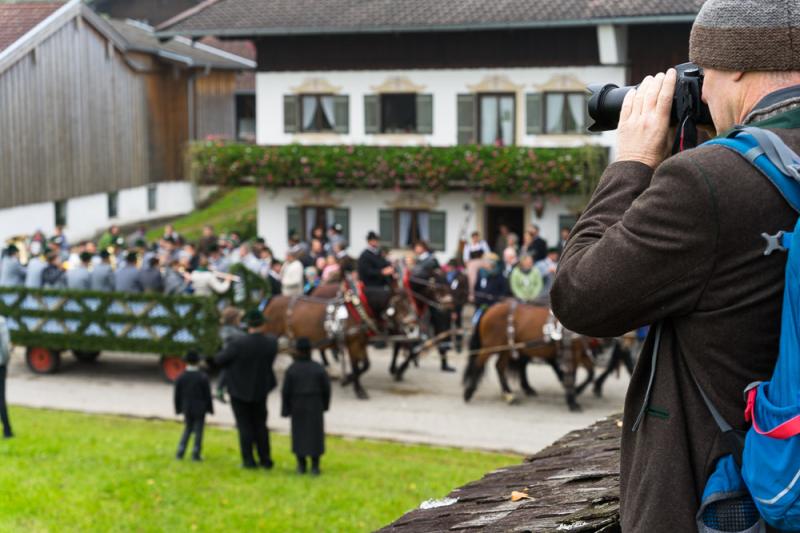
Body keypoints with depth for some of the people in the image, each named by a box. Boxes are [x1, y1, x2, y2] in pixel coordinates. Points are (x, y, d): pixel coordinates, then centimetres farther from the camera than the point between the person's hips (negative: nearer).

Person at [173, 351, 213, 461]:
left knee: (187, 429, 17)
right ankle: (196, 454, 4)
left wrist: (178, 409, 12)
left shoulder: (180, 377, -3)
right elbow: (207, 394, -7)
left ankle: (180, 452, 10)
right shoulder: (203, 377, -11)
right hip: (200, 409, -3)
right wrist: (210, 408, 2)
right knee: (198, 431, 4)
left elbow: (177, 395, 2)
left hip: (186, 408, 3)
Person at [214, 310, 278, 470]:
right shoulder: (271, 342, -13)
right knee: (260, 425, 16)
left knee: (245, 426, 7)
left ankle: (249, 460, 9)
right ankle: (265, 460, 18)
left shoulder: (238, 344, -26)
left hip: (240, 391, -4)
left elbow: (219, 360, -16)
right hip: (260, 391, 4)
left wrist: (225, 351, 4)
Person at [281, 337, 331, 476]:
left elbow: (286, 391, -9)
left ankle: (301, 466, 13)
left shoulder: (291, 370, -10)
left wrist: (285, 410, 0)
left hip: (297, 407, 0)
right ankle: (315, 466, 2)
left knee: (299, 434, 11)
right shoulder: (318, 368, -8)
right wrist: (325, 404, 11)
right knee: (315, 434, 5)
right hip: (315, 407, 0)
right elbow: (326, 388, -4)